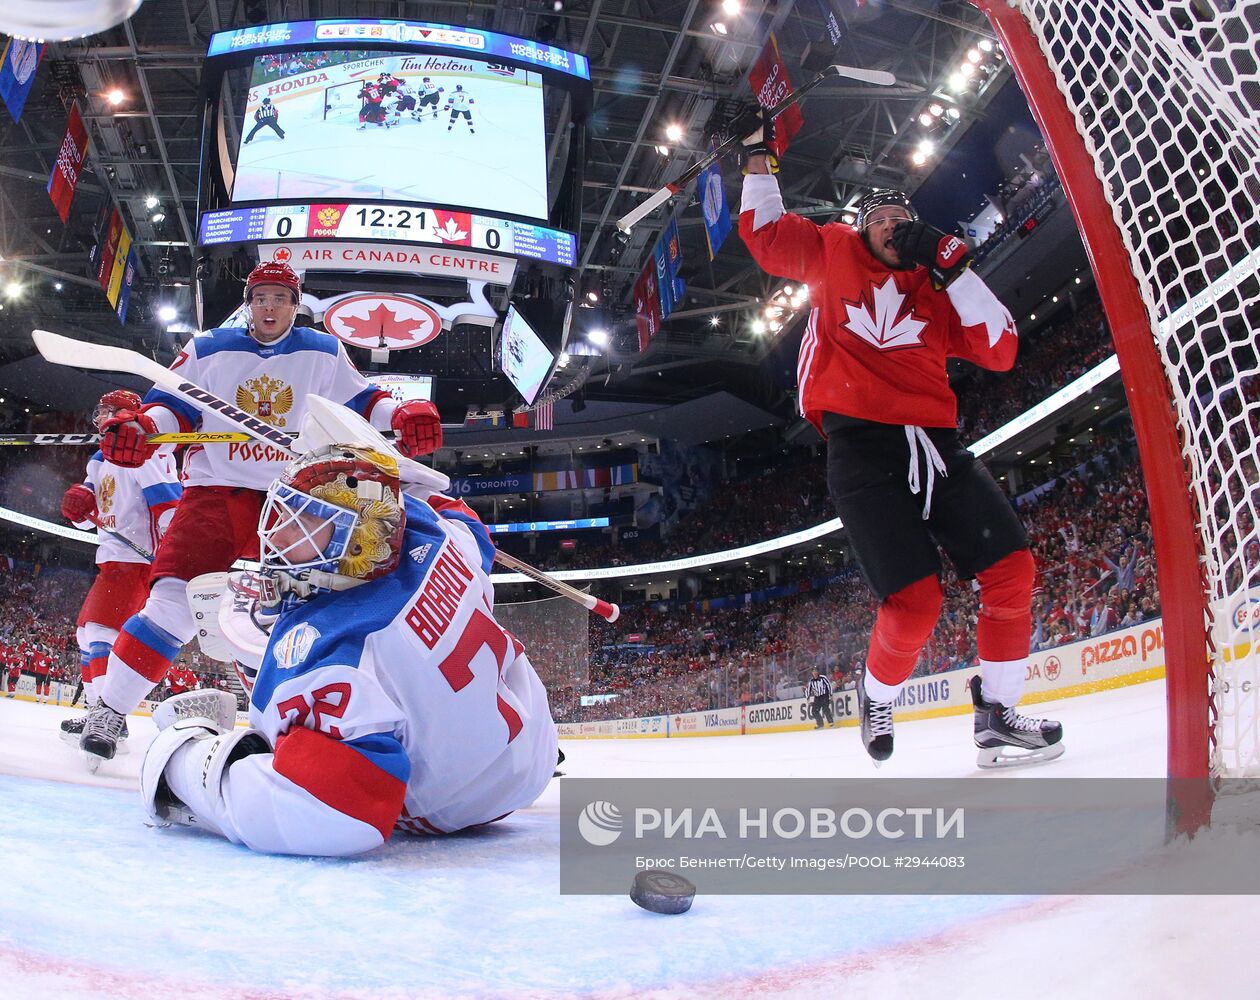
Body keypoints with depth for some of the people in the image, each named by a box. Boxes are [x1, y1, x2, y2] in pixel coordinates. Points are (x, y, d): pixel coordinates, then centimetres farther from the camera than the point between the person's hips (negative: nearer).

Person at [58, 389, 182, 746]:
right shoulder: (100, 462, 21)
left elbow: (168, 500, -21)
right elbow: (87, 517, 21)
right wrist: (77, 505, -4)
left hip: (141, 557, -11)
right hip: (113, 557, 11)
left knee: (100, 627, -21)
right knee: (87, 627, 18)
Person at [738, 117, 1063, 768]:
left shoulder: (937, 289, 16)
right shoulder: (831, 254, 14)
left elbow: (999, 351, 5)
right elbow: (764, 231, 21)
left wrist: (954, 268, -1)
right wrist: (759, 159, 20)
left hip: (934, 442, 4)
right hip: (860, 443, -4)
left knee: (1012, 569, -4)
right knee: (915, 604, -15)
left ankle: (996, 715, 13)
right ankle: (876, 698, 17)